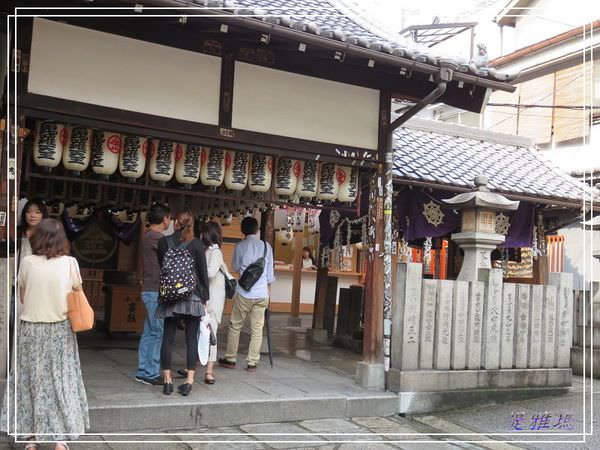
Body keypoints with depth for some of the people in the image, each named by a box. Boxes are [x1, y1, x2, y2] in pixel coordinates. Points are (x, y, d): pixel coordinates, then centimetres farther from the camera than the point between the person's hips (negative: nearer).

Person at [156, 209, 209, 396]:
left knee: (168, 337, 7)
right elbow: (203, 272, -1)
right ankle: (189, 381, 2)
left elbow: (161, 267, 11)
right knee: (191, 339, 2)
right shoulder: (196, 244, -3)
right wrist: (205, 297, 6)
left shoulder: (164, 242, 2)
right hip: (192, 296, -1)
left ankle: (167, 380, 11)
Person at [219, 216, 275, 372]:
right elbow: (270, 273, 7)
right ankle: (252, 363, 8)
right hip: (262, 293, 2)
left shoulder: (240, 246, -5)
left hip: (244, 293, -2)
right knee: (257, 329, 6)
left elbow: (236, 267, 8)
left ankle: (230, 359, 19)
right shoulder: (266, 246, 2)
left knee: (235, 326, 12)